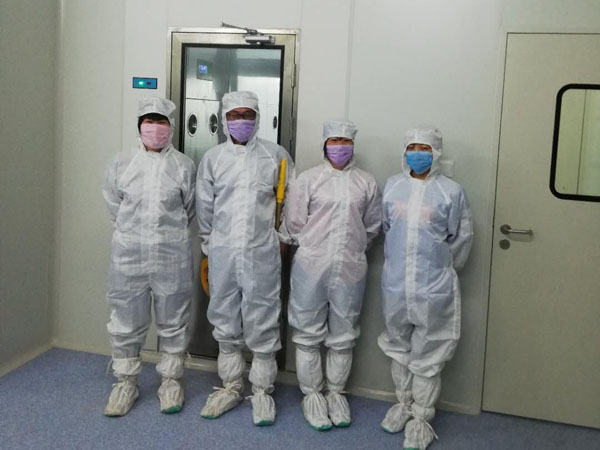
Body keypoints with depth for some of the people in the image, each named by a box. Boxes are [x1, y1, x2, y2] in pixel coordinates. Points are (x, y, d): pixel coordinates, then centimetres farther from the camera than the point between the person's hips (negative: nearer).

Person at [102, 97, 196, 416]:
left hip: (172, 256, -1)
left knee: (173, 322, 11)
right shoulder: (121, 163, 1)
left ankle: (171, 381, 28)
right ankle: (125, 383, 27)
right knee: (126, 322, 10)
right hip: (128, 255, 1)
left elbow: (190, 210, 7)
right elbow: (113, 205, 10)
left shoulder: (184, 166, -2)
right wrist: (131, 233, 10)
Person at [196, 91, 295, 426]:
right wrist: (207, 250, 13)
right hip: (222, 253, 3)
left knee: (262, 323, 4)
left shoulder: (276, 155, 1)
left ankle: (262, 391, 19)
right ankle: (231, 386, 28)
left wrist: (283, 238, 6)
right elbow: (205, 207, 11)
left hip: (262, 254, -2)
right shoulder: (213, 158, 6)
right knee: (225, 322, 12)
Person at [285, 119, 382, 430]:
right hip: (311, 267, -2)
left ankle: (335, 392, 28)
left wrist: (354, 250, 10)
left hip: (350, 270, 2)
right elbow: (294, 222, 0)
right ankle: (312, 394, 21)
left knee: (343, 337, 12)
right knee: (309, 334, 7)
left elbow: (372, 227, 12)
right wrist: (313, 248, 4)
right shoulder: (308, 179, 0)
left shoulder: (366, 183, 6)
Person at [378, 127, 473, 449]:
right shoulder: (392, 186, 4)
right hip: (395, 284, 4)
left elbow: (461, 238, 1)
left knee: (427, 356, 5)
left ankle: (421, 418, 19)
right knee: (399, 349, 17)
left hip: (433, 288, -4)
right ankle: (403, 404, 36)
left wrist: (442, 271, 7)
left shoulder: (451, 191, -7)